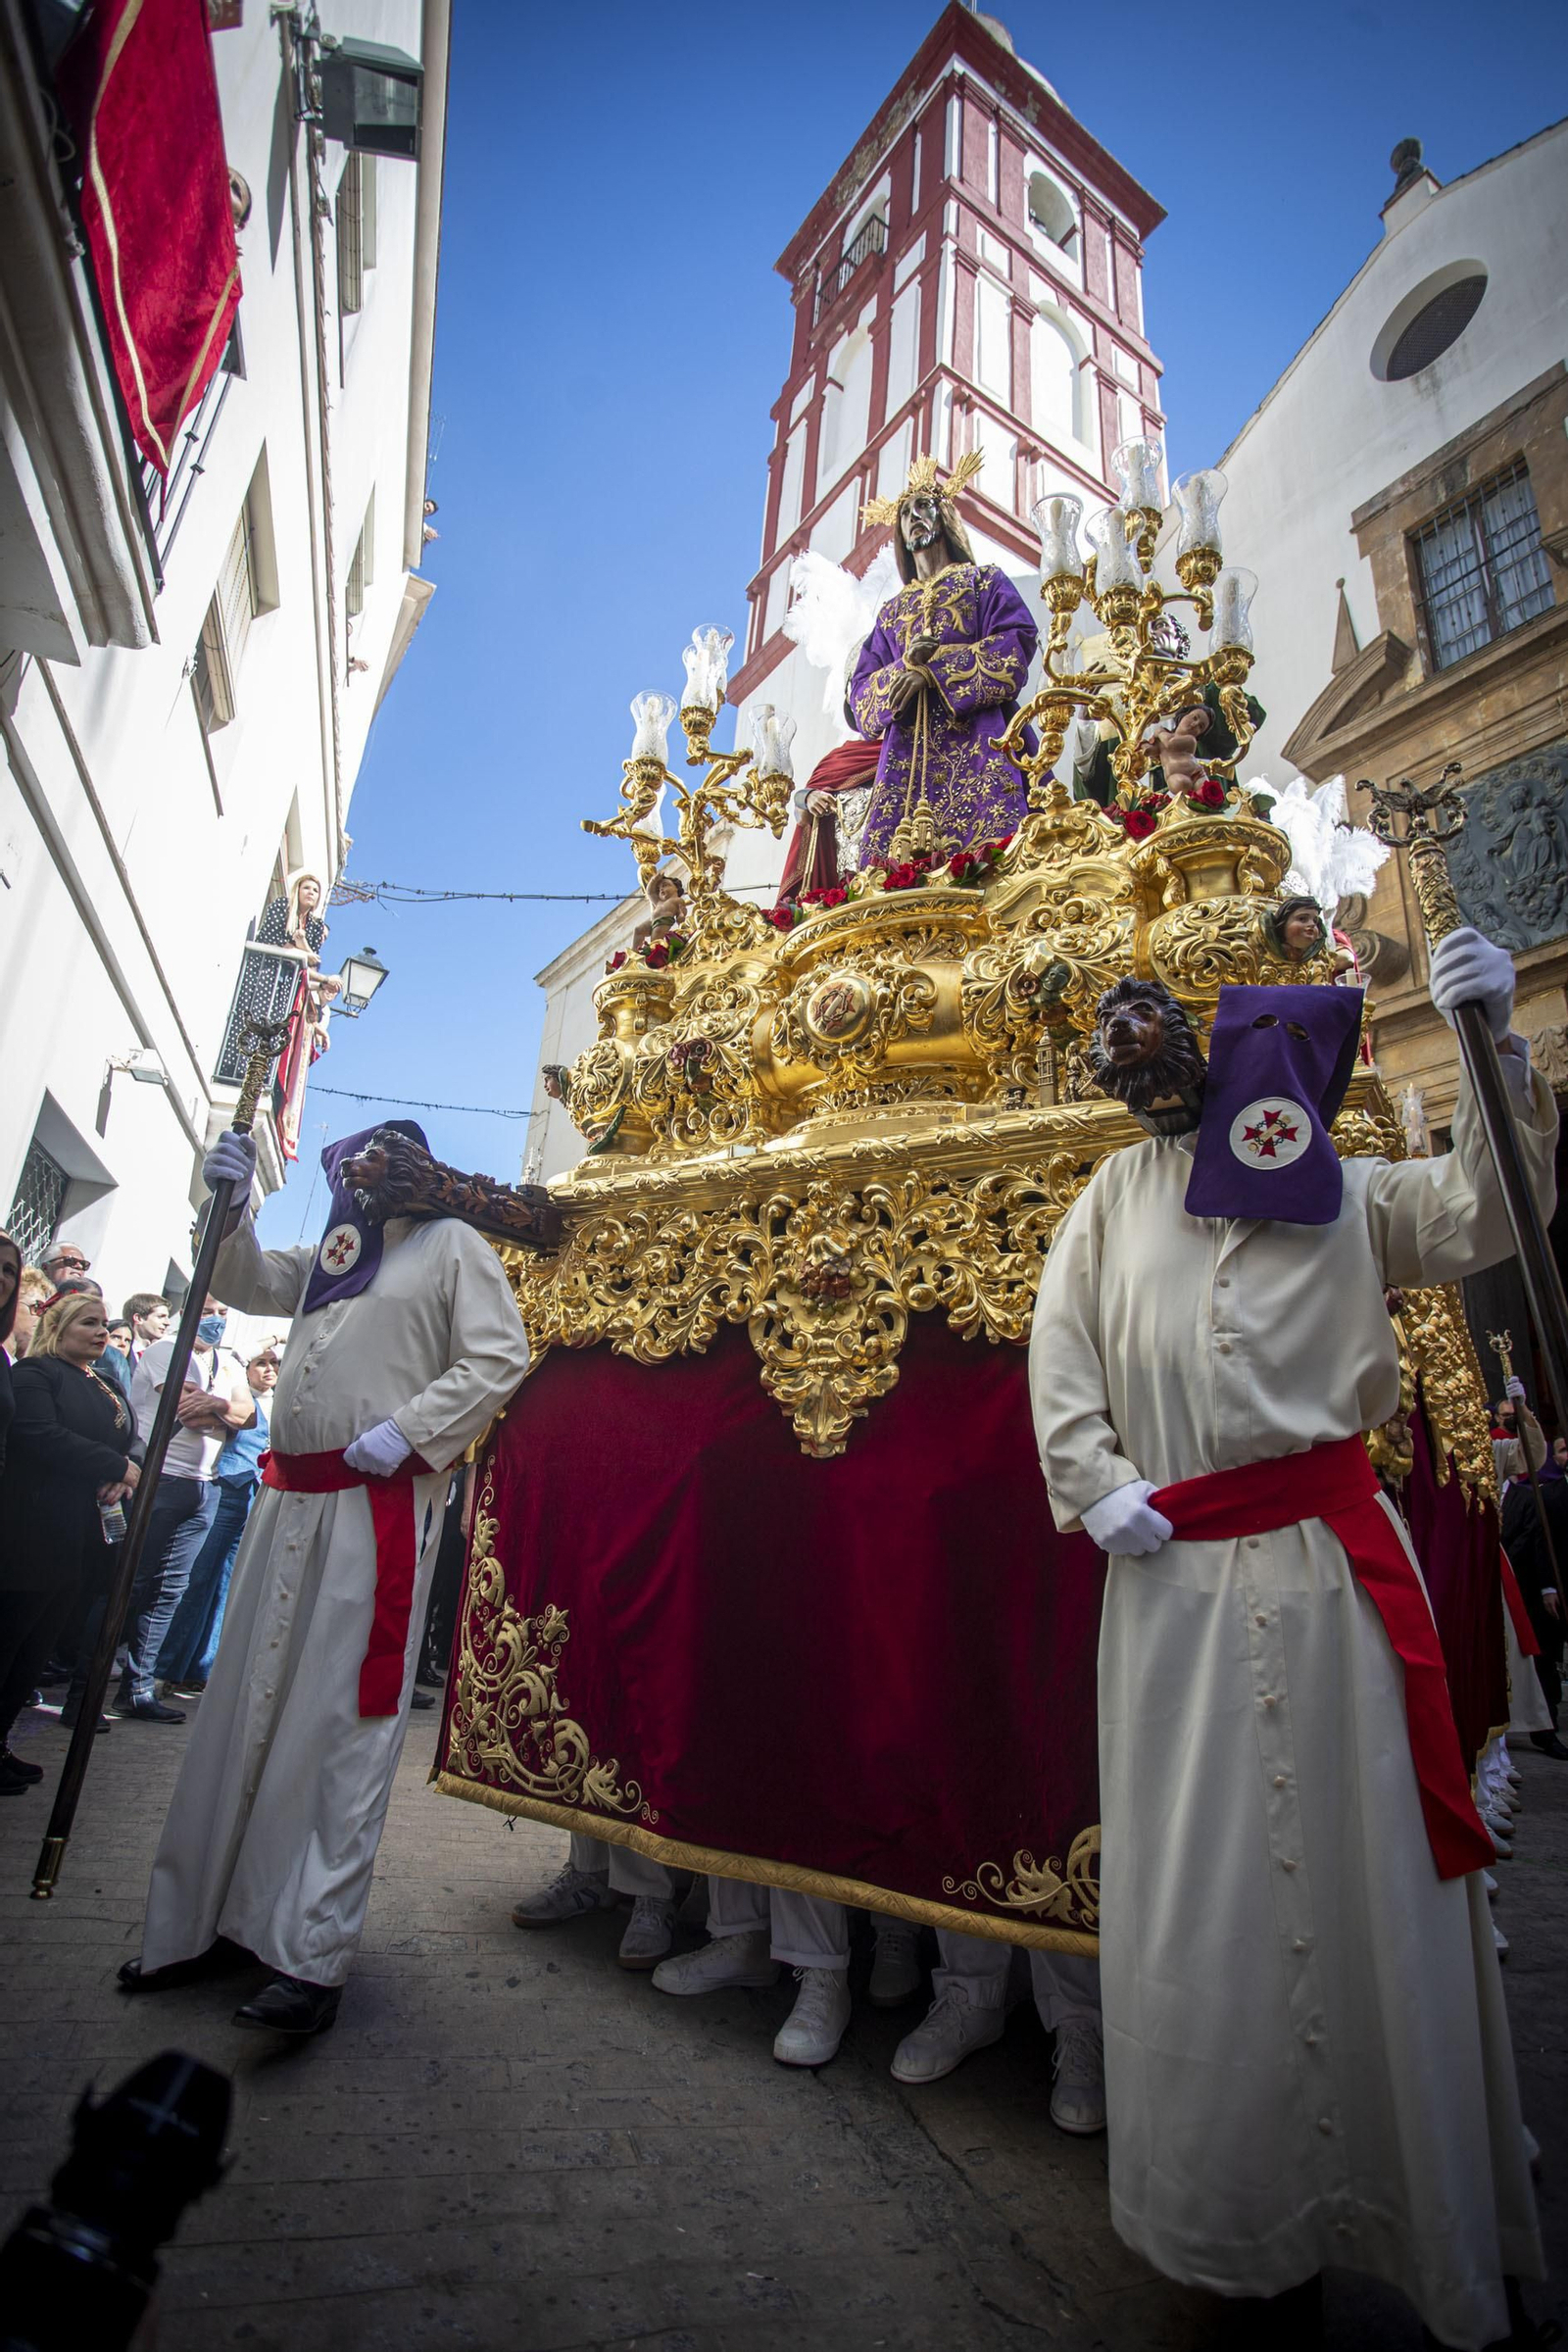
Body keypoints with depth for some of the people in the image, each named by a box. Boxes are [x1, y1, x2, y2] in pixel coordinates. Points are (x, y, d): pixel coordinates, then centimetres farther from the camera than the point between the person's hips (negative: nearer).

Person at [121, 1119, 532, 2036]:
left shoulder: (452, 1244, -1)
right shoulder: (331, 1252, 20)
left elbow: (501, 1358, -10)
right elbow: (246, 1282, 27)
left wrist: (405, 1429, -18)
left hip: (382, 1505, -7)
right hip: (291, 1501, 7)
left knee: (347, 1724, -3)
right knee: (248, 1703, 13)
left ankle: (315, 1955, 5)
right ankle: (211, 1919, 27)